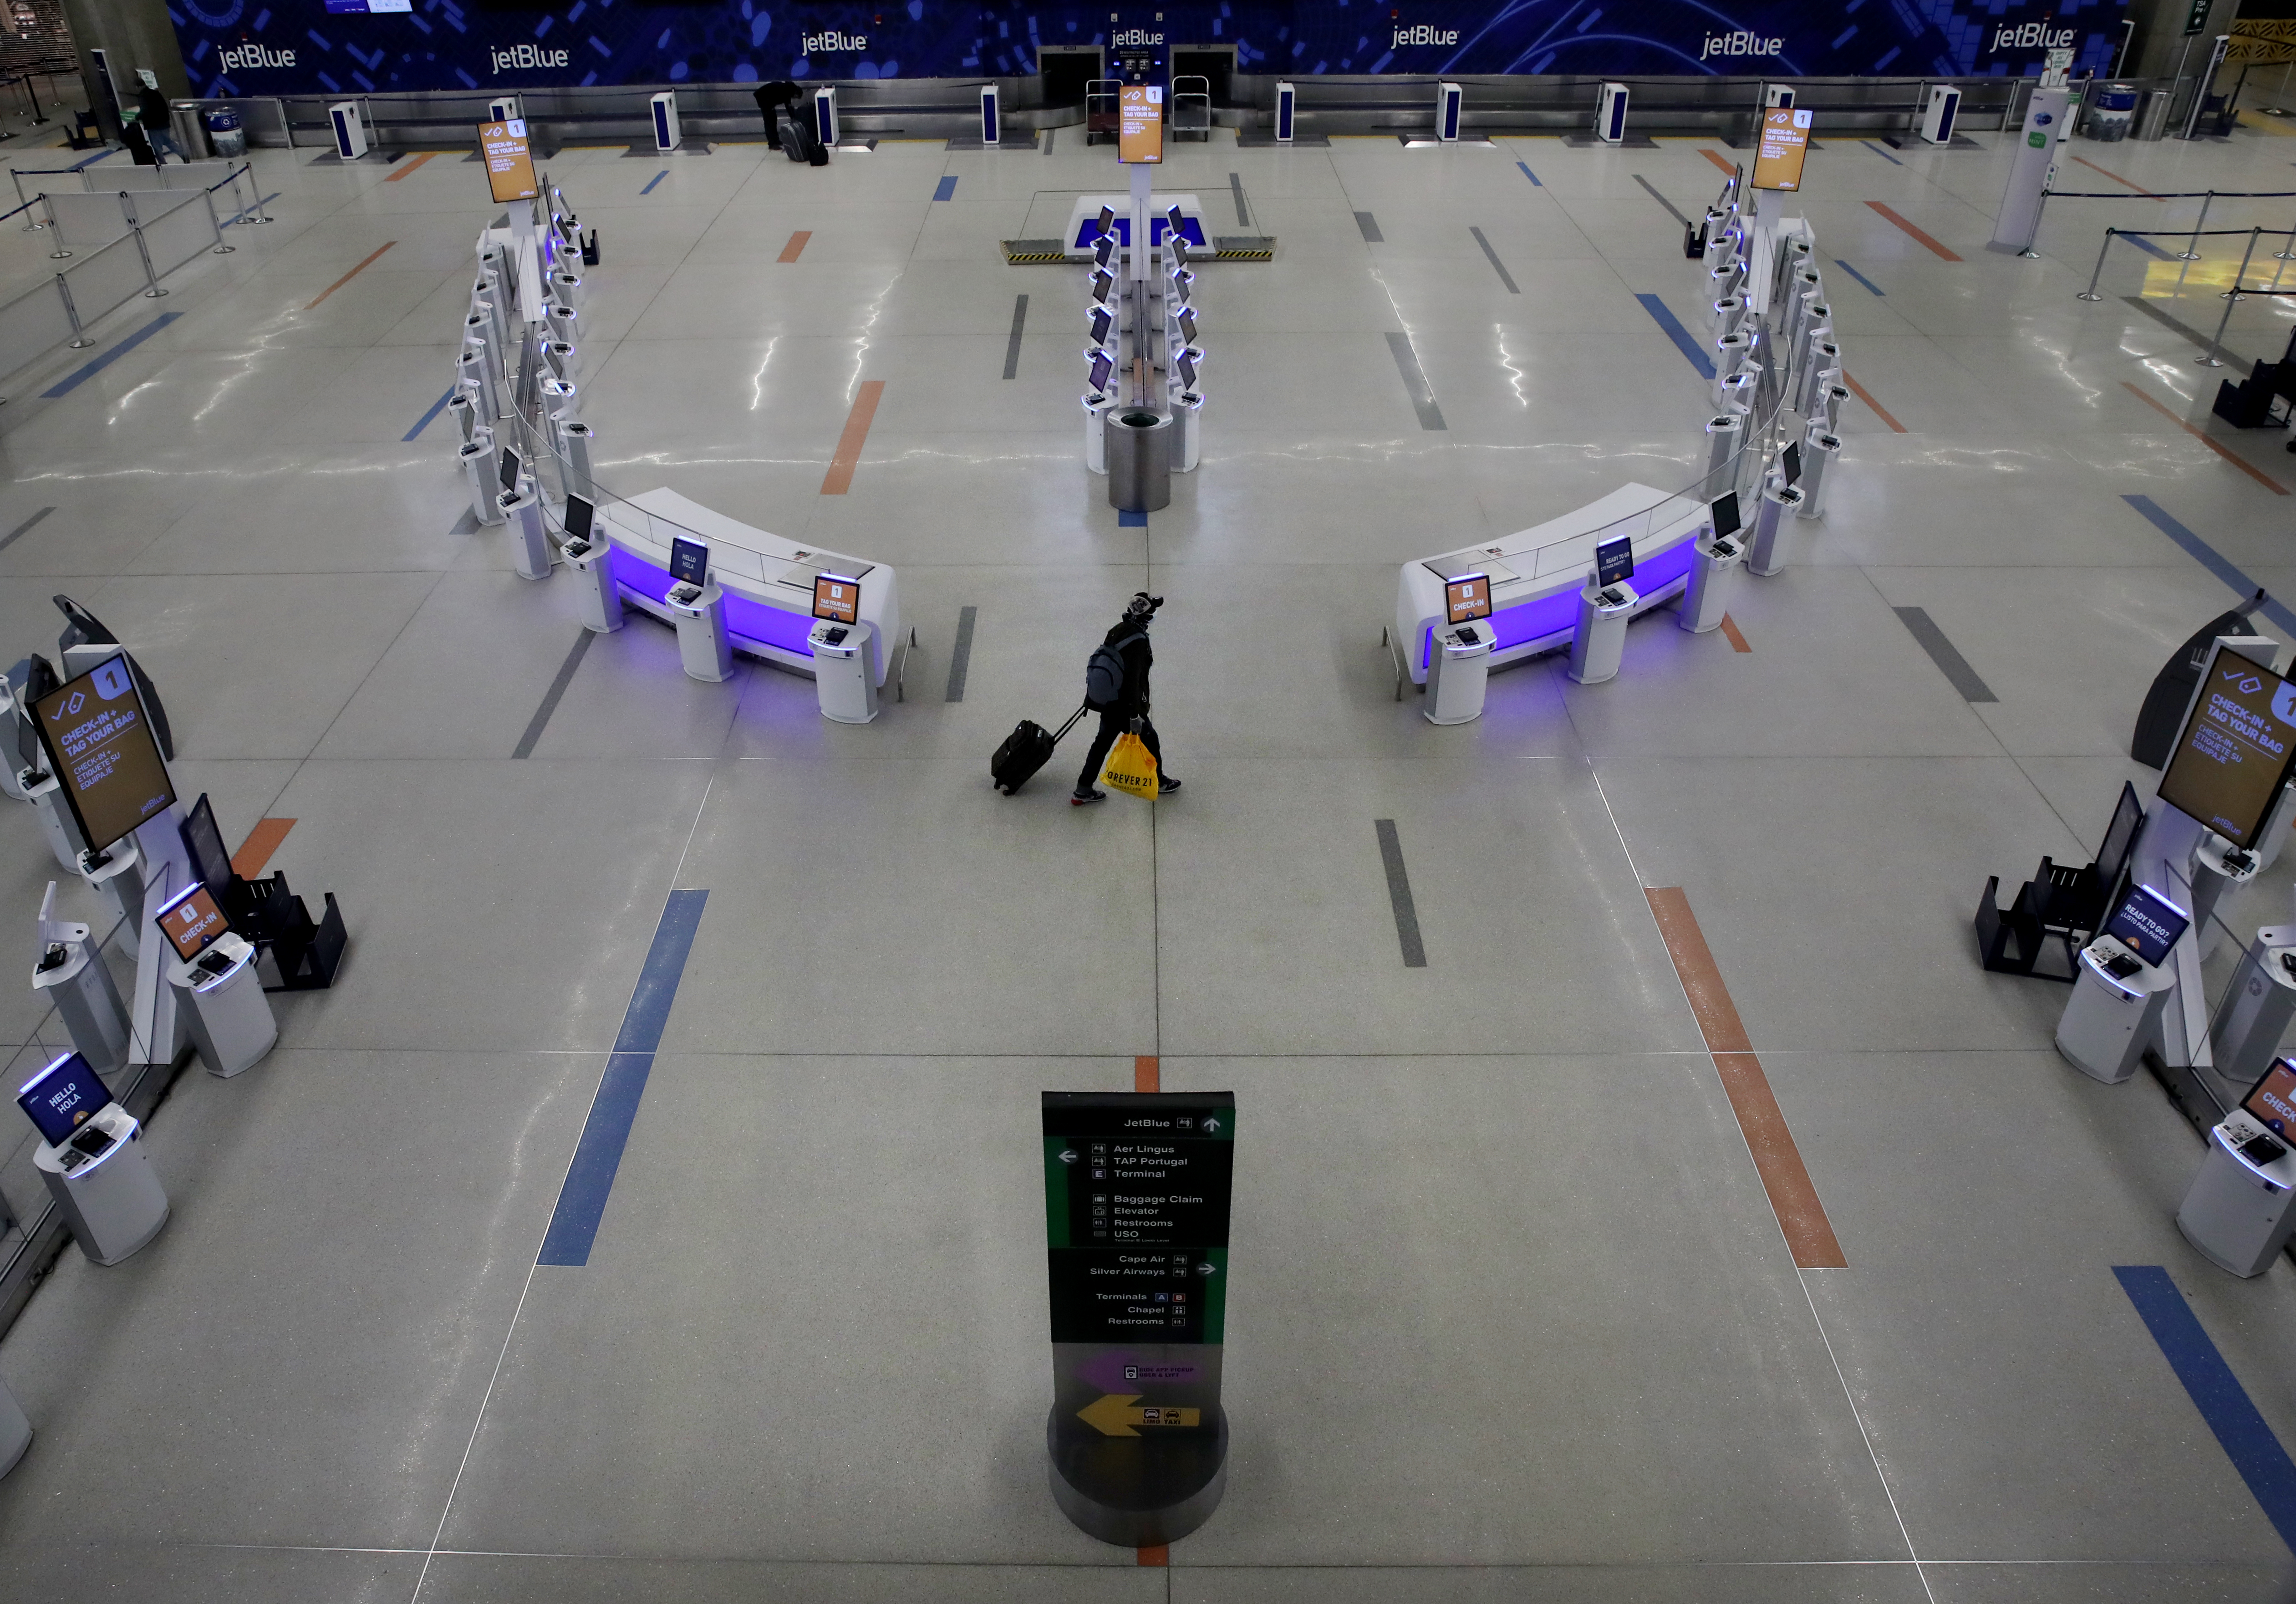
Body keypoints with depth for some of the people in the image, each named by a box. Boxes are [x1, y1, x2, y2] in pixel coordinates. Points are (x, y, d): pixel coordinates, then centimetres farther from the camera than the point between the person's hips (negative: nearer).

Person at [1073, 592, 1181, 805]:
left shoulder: (1118, 630, 2)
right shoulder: (1137, 640, -25)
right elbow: (1132, 678, -28)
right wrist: (1135, 715, -24)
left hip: (1109, 703, 8)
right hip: (1126, 706, -8)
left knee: (1104, 741, 18)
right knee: (1150, 740, 14)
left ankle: (1083, 790, 22)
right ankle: (1158, 782, 36)